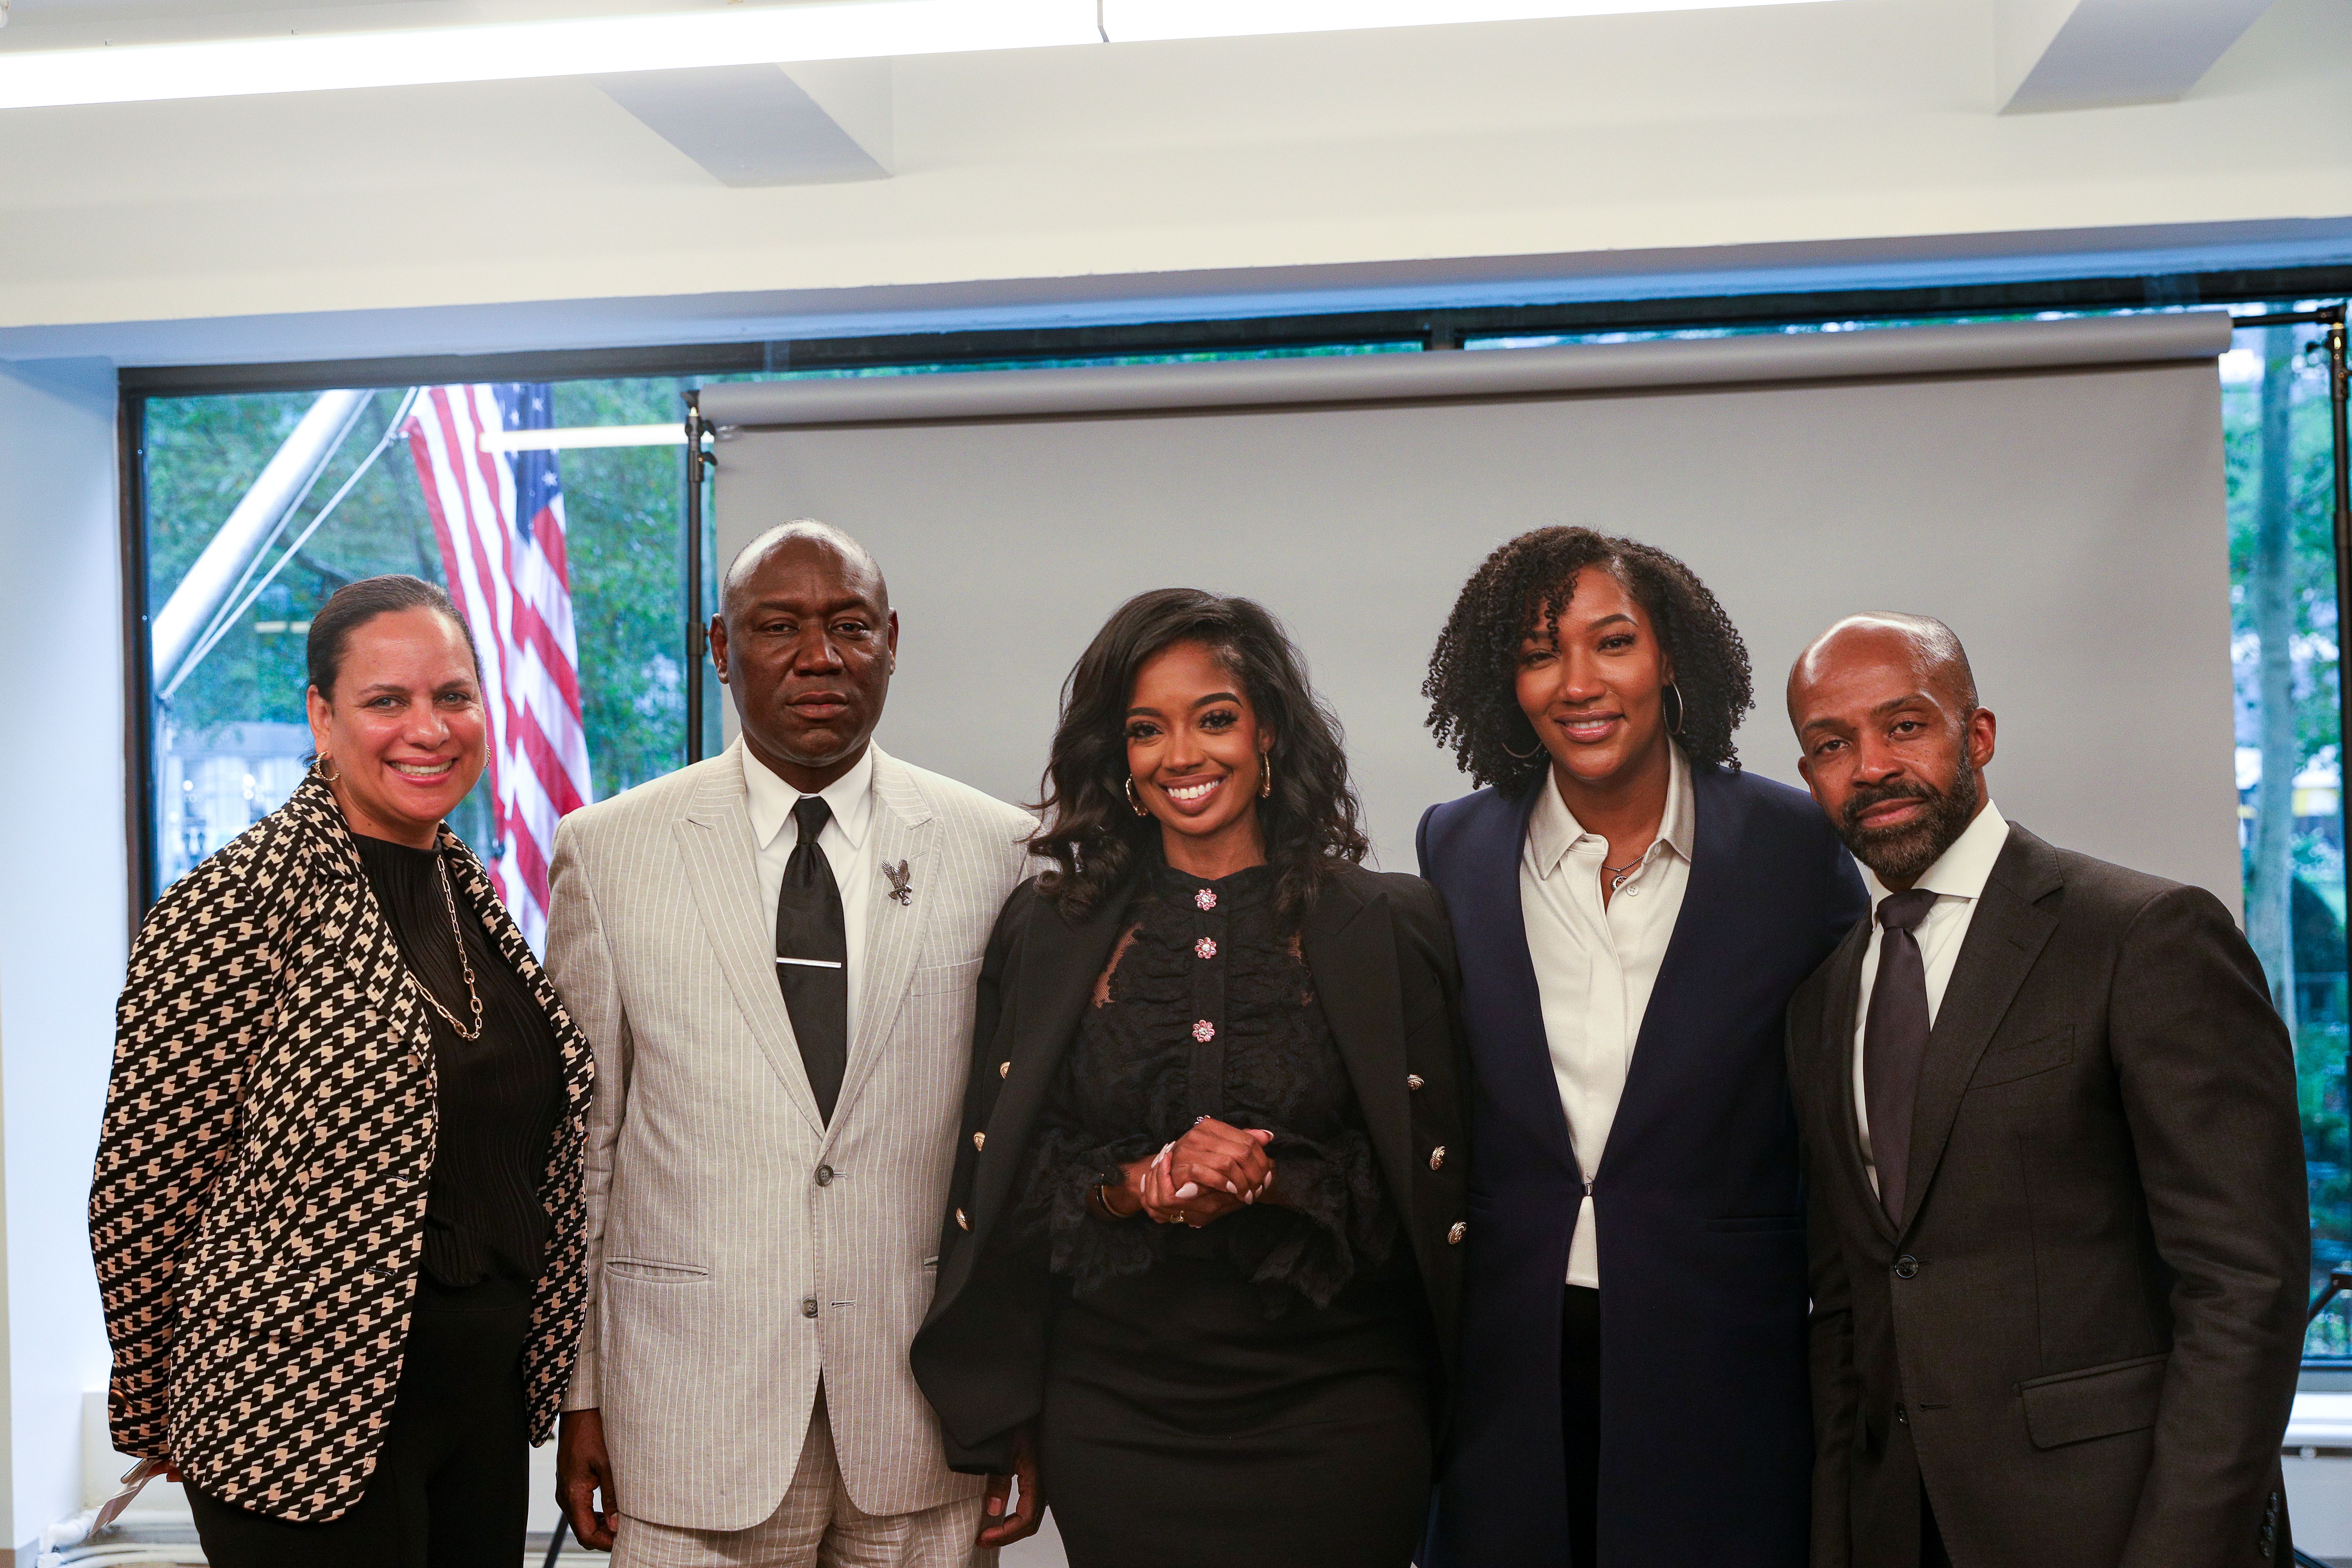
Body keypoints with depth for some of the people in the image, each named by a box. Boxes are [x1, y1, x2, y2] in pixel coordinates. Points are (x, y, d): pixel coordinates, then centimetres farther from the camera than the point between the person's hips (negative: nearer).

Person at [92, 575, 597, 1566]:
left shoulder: (471, 891, 8)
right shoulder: (238, 902, -15)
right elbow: (143, 1185, -11)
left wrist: (541, 1369, 15)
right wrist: (156, 1415, -3)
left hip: (486, 1401, 7)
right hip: (310, 1412, -7)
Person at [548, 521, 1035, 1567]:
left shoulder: (998, 851, 0)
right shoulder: (608, 851, 0)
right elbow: (580, 1138, 3)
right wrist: (579, 1394, 3)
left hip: (926, 1400, 1)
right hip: (693, 1405, 0)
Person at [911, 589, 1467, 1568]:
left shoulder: (1386, 929, -1)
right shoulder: (1046, 931, 4)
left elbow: (1437, 1185, -2)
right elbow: (1002, 1177, 5)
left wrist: (1273, 1182, -17)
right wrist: (1137, 1186, -13)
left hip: (1333, 1411, -1)